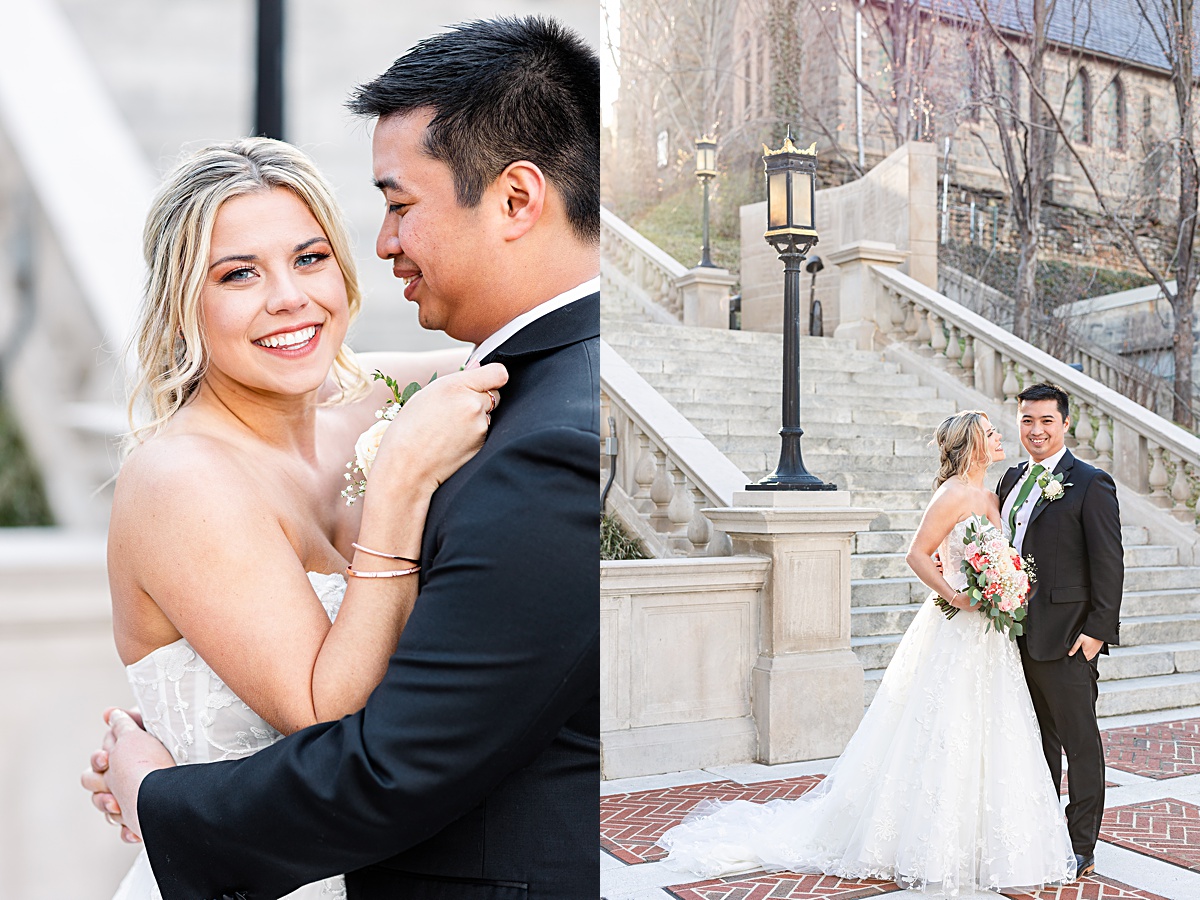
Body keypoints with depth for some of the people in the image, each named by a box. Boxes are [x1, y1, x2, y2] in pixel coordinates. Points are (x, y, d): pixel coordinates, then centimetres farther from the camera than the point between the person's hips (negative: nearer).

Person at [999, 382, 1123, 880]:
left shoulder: (1091, 483, -9)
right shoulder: (1012, 480, 12)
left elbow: (1109, 563, -12)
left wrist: (1097, 631, -16)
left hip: (1067, 638, -7)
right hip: (1019, 634, 7)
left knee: (1080, 742, 4)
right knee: (1038, 741, 17)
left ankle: (1081, 848, 14)